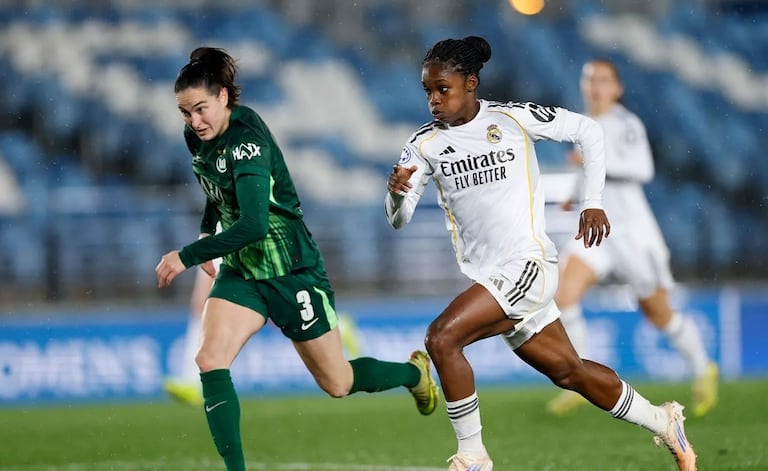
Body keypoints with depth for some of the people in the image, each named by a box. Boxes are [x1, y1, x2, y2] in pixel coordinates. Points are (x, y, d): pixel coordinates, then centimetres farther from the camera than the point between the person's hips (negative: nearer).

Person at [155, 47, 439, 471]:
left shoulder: (247, 141, -28)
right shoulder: (197, 137, -4)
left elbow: (253, 224, -37)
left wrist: (187, 257, -34)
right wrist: (206, 232, 11)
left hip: (292, 273, -7)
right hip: (241, 271, 7)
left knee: (337, 383, 9)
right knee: (210, 361, -17)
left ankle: (414, 373, 39)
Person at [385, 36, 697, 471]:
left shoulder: (514, 118, -7)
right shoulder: (424, 144, 2)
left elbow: (589, 131, 4)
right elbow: (399, 220, -1)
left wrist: (594, 203, 0)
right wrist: (397, 192, -24)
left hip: (528, 264, -5)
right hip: (486, 278, 6)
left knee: (442, 337, -23)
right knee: (568, 371, 16)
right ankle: (665, 423, 37)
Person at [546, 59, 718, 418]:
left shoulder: (626, 124, -10)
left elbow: (643, 169, -25)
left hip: (633, 230, -5)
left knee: (657, 313, 9)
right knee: (564, 293, -19)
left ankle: (703, 370, 35)